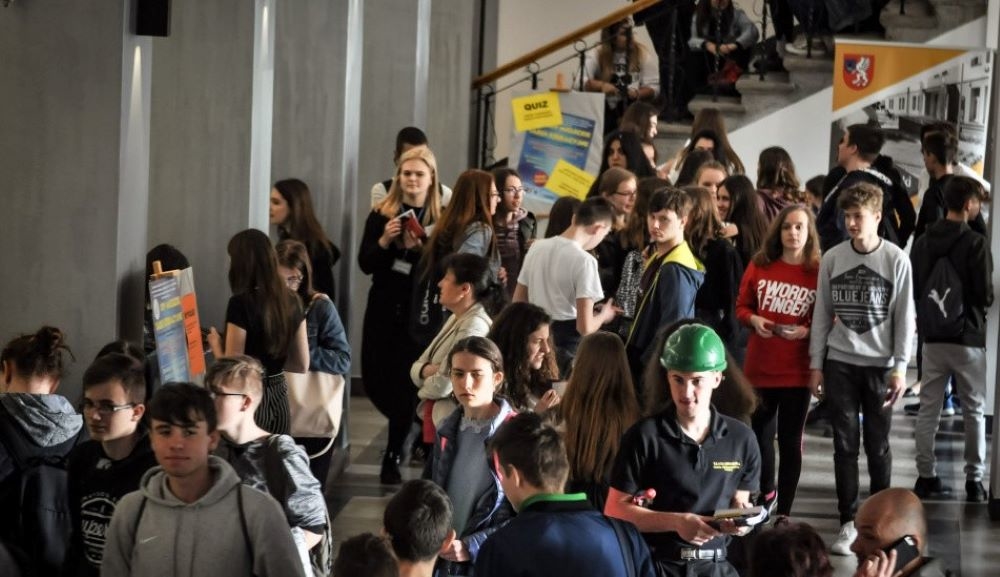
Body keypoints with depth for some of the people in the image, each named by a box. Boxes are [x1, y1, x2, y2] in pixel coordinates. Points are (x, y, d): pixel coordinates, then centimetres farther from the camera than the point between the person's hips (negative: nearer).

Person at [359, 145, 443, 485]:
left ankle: (393, 457, 8)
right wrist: (384, 240, -17)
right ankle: (411, 429, 32)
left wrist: (420, 248, -22)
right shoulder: (381, 214, 3)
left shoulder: (441, 218, -3)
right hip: (383, 307, 3)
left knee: (406, 383, -3)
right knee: (375, 381, 5)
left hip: (419, 312, -3)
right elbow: (365, 264, 0)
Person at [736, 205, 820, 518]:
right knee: (760, 433, 17)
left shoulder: (820, 272, -9)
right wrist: (754, 320, -11)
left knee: (790, 439, 3)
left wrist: (807, 331, -21)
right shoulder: (759, 266, 0)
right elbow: (741, 306, 8)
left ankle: (783, 513, 9)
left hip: (797, 370, -3)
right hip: (759, 365, 3)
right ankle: (765, 492, 39)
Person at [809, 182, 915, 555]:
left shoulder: (896, 260, -4)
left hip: (880, 365, -1)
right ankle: (848, 523, 5)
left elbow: (904, 317, -3)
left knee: (878, 445, 4)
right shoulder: (832, 258, 2)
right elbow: (822, 314, 6)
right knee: (845, 444, 1)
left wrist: (900, 368, -7)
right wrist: (816, 364, 3)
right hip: (839, 363, 2)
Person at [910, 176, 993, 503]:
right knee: (974, 411, 5)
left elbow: (913, 290, 7)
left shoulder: (922, 243, 3)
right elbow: (985, 294, -13)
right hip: (968, 336, -4)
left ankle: (926, 476, 9)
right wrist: (979, 306, 9)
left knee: (928, 409, 8)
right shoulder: (975, 243, -13)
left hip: (931, 337, 4)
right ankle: (974, 481, 6)